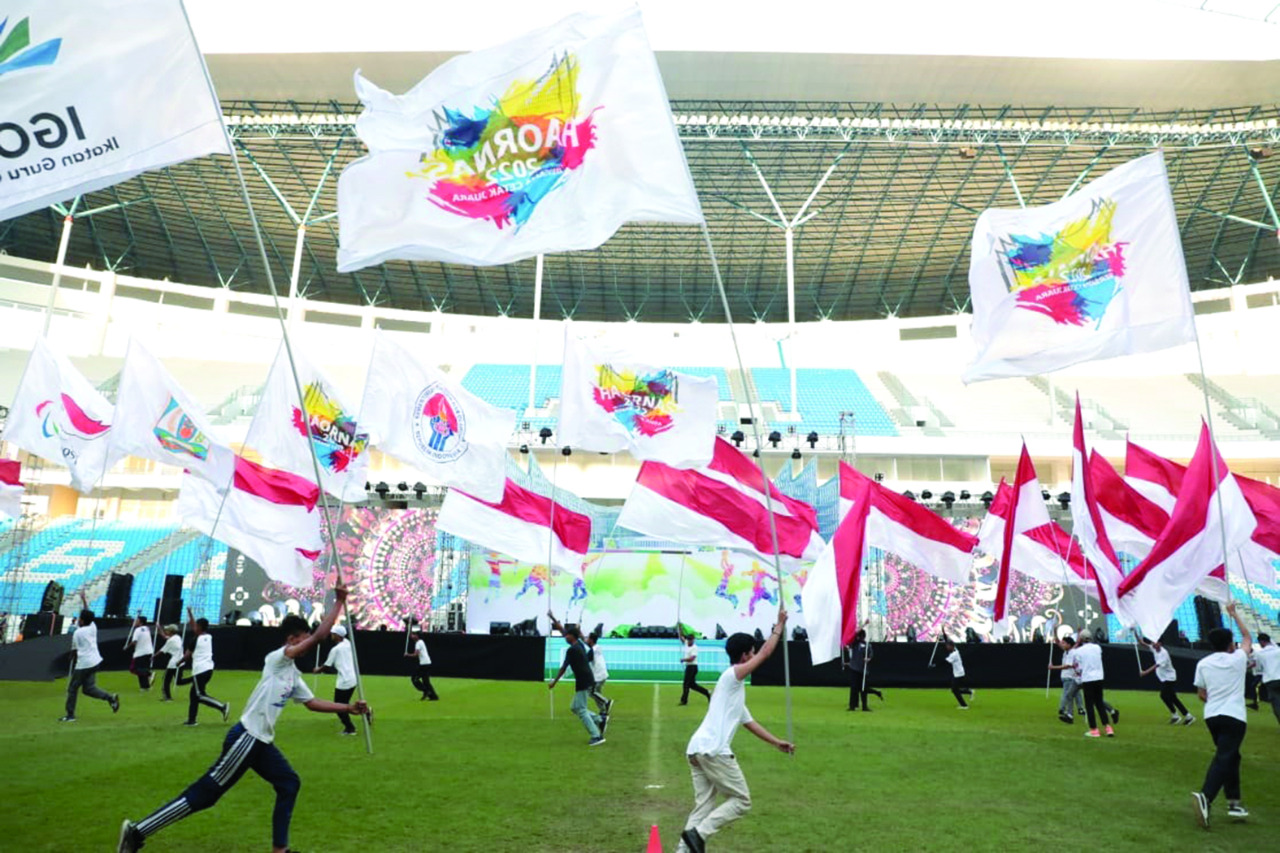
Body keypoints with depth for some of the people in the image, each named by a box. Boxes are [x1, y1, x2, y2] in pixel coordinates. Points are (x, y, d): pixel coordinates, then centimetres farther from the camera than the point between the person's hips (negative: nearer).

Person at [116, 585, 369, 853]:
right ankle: (137, 832, 5)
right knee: (204, 794, -5)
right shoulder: (277, 658, -12)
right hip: (245, 739, -10)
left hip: (262, 742, 10)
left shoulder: (293, 675, 14)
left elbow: (312, 703, 21)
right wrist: (339, 601, -23)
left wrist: (349, 708, 14)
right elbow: (320, 636, -23)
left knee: (289, 784, 11)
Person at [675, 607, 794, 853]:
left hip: (696, 749, 9)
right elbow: (766, 653, -4)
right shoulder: (732, 675, -2)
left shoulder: (735, 689, 26)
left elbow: (749, 722, 34)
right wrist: (779, 625, 8)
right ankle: (698, 833, -6)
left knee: (703, 807, 11)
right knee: (741, 801, 2)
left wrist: (777, 742, 35)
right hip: (713, 750, -9)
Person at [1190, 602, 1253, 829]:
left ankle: (1234, 802, 23)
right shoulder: (1238, 658, -2)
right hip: (1234, 716, -4)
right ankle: (1205, 796, -31)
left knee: (1230, 756, 21)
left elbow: (1201, 694, 8)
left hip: (1211, 716, 4)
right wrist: (1234, 613, 25)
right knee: (1224, 758, -11)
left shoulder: (1203, 663, 4)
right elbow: (1247, 637, 18)